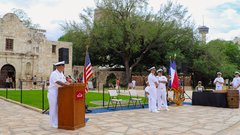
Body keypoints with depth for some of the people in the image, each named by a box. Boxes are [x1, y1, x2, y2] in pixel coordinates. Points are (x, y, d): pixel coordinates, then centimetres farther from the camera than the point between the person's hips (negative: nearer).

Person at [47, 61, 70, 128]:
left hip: (59, 93, 9)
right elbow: (58, 82, -30)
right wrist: (67, 84, -39)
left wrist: (70, 84, -10)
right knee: (53, 108, -2)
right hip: (53, 93, -9)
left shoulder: (61, 74, 13)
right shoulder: (54, 74, -16)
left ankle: (57, 122, 20)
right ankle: (53, 124, 7)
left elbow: (65, 81, 9)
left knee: (58, 108, 11)